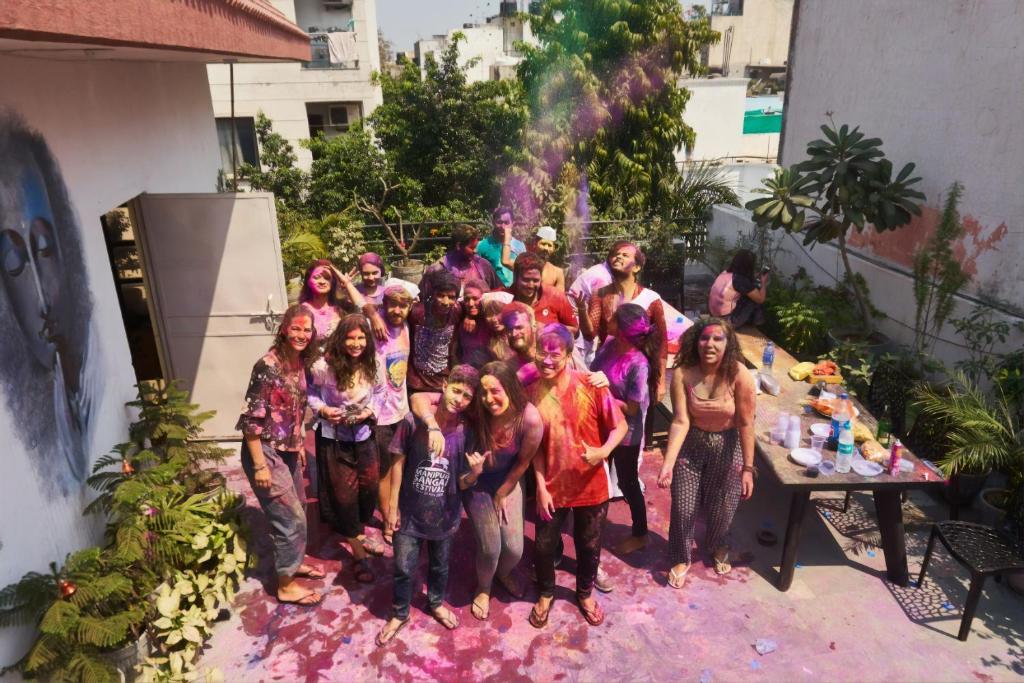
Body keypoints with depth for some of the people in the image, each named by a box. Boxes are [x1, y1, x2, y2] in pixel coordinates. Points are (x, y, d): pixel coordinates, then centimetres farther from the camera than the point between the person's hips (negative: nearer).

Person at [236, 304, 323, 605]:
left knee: (297, 510, 22)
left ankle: (294, 562, 43)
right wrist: (260, 465, -21)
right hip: (266, 452, -8)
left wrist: (299, 445, 19)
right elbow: (251, 419, -22)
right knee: (291, 517, 1)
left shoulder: (299, 363, 2)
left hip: (288, 451, 8)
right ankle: (286, 586, 19)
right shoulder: (268, 366, -23)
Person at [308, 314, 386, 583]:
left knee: (370, 486, 16)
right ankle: (359, 553, 26)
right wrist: (323, 410, -25)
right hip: (334, 439, -4)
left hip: (364, 435, 4)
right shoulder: (323, 366, -23)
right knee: (344, 493, 7)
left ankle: (360, 535, 46)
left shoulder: (372, 365, -10)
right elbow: (311, 394, -9)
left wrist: (370, 411, -14)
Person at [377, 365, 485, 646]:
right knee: (404, 568, 14)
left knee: (440, 566, 23)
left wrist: (476, 471, -29)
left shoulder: (466, 431, -12)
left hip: (444, 514, 2)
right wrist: (393, 506, -5)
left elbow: (463, 483, -7)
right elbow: (398, 463, -8)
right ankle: (399, 614, 40)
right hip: (410, 511, -2)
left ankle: (436, 603, 51)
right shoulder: (413, 421, -19)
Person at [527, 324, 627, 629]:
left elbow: (620, 425, -9)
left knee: (589, 545, 19)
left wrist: (603, 451, -27)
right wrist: (541, 487, -7)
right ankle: (546, 593, 44)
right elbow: (534, 447, -3)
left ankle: (585, 593, 48)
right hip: (552, 486, 1)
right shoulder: (532, 392, -10)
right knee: (544, 546, 14)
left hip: (591, 485, -1)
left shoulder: (591, 385, -17)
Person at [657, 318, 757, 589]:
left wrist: (748, 468, -17)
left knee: (721, 508, 16)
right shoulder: (682, 374, -21)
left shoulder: (739, 375, -24)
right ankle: (681, 558, 35)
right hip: (690, 444, 0)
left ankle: (718, 546, 52)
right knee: (683, 507, 6)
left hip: (727, 446, 0)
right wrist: (668, 463, -30)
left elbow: (746, 424, -19)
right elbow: (680, 421, -22)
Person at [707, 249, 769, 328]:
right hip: (727, 320, -8)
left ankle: (750, 320, 25)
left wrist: (755, 278, 20)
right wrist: (763, 282, 8)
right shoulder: (741, 280, -20)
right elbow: (760, 299, -7)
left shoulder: (725, 273, 3)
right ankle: (756, 322, 22)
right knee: (755, 298, 3)